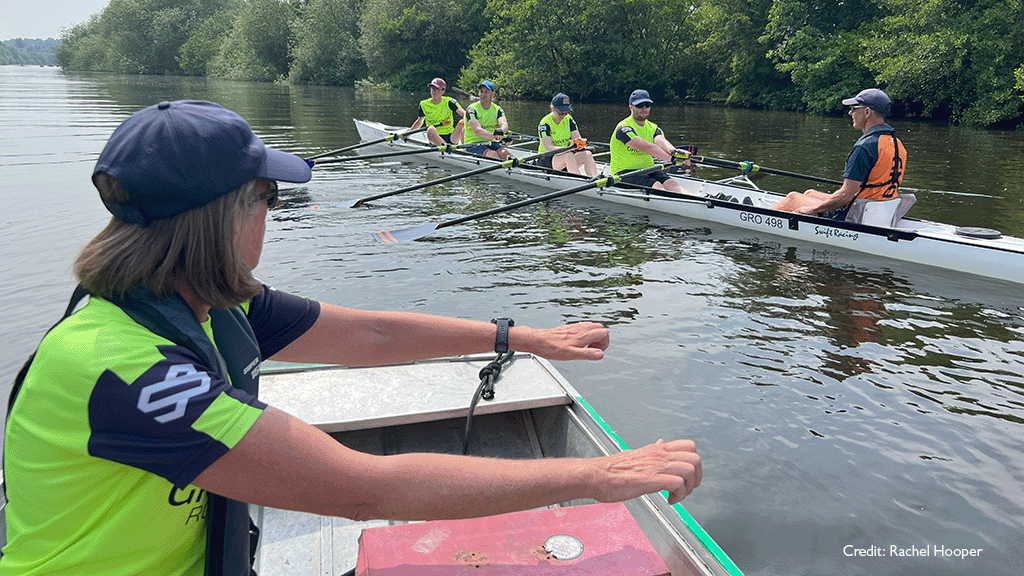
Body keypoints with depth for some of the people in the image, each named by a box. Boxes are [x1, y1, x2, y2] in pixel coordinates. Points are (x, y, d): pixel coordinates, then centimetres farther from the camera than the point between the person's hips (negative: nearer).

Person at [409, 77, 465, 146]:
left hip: (451, 138, 0)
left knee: (462, 123, -27)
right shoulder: (424, 105, 7)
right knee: (430, 129, -33)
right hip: (435, 138, 0)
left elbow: (464, 113, -12)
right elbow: (419, 122, 22)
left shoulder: (449, 102, 0)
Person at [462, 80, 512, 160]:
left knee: (505, 153, -26)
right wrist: (495, 136, -41)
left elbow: (504, 124, -12)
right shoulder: (472, 109, -6)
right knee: (492, 154, -33)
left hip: (490, 143, 4)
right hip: (473, 144, -4)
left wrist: (501, 131, -40)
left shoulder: (497, 109, 9)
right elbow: (477, 131, -23)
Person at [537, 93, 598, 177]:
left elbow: (578, 138, -3)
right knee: (569, 155, -35)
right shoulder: (545, 123, -14)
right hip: (546, 160, -6)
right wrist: (568, 149, -41)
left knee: (587, 154, -21)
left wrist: (578, 142, -29)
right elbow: (548, 148, -27)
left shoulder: (568, 119, 4)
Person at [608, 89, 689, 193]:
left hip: (648, 170, 6)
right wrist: (672, 158, -38)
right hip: (624, 173, -6)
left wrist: (674, 152, -37)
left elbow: (661, 141, -12)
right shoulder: (624, 128, -12)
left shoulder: (653, 128, 11)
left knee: (671, 184, -23)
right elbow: (646, 147, -27)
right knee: (656, 186, -32)